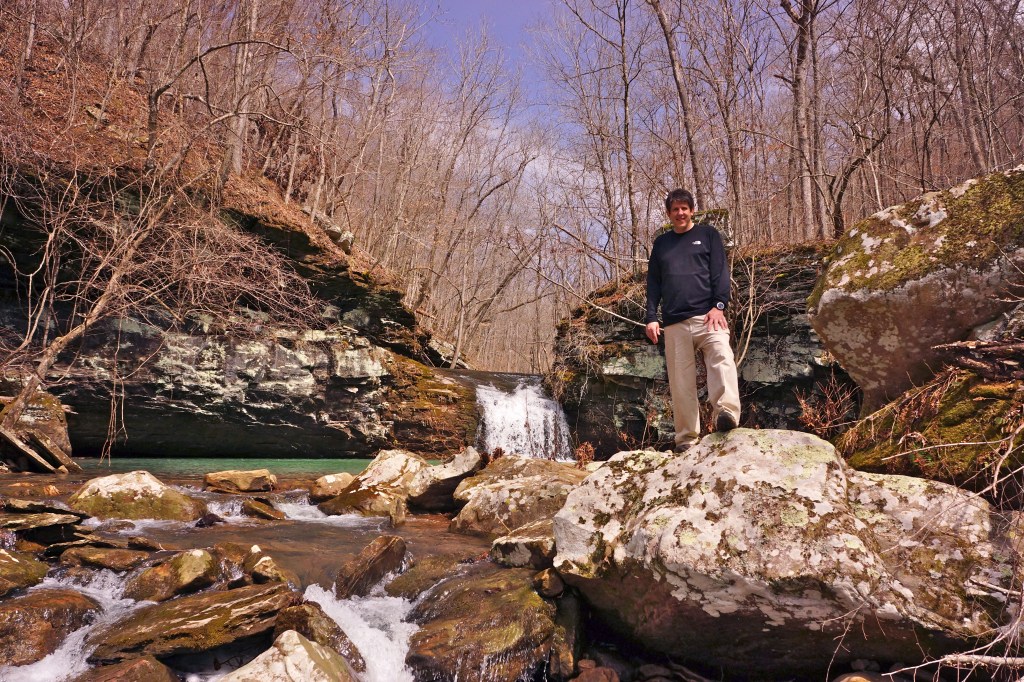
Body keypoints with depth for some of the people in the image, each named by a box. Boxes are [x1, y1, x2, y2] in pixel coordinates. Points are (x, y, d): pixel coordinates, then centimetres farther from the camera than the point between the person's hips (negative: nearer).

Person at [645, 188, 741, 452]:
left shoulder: (708, 234, 13)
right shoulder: (661, 243, 20)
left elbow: (720, 272, 3)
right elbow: (653, 283, 17)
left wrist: (719, 305, -11)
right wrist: (651, 317, 5)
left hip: (707, 315, -2)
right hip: (674, 322, 2)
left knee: (722, 358, -29)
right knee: (681, 382, -2)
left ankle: (726, 413, -40)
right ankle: (687, 438, 1)